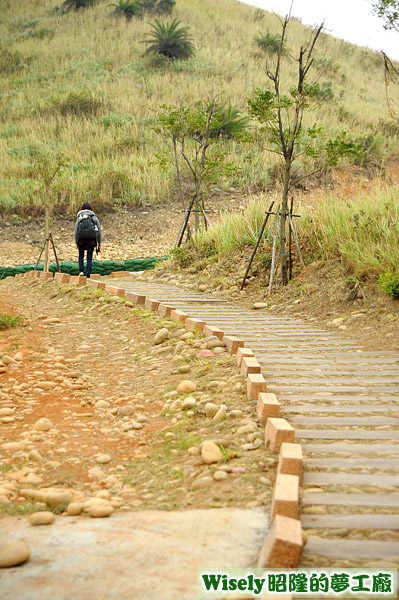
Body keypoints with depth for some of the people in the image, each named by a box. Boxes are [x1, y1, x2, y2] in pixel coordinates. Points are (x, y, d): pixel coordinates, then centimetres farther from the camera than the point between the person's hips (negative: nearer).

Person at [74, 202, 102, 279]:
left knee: (81, 256, 20)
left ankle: (81, 270, 2)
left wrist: (76, 243, 8)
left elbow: (76, 231, 2)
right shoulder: (94, 217, 7)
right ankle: (88, 276, 0)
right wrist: (99, 242, 9)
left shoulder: (79, 217, 8)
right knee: (89, 258, 5)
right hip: (91, 240, 0)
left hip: (81, 239, 1)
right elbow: (99, 230, 4)